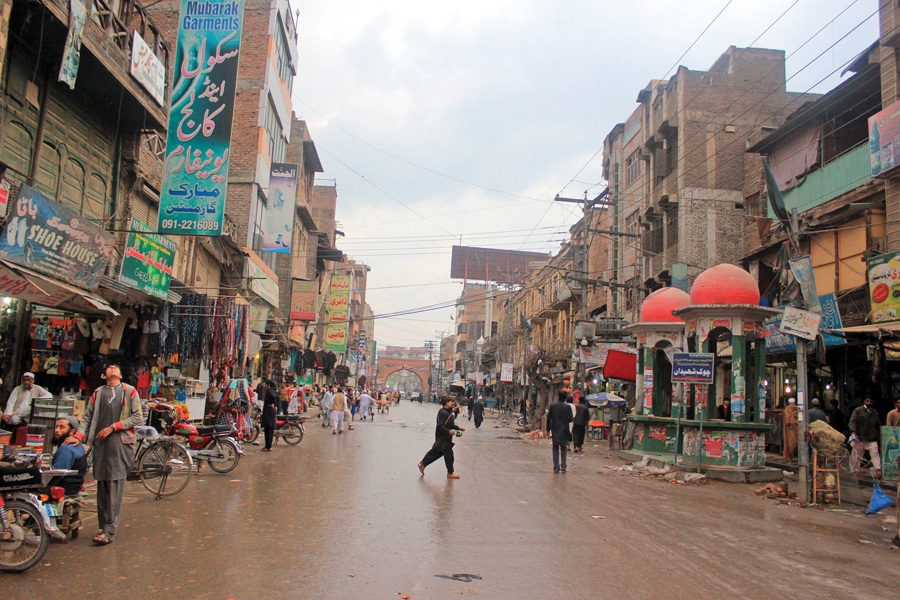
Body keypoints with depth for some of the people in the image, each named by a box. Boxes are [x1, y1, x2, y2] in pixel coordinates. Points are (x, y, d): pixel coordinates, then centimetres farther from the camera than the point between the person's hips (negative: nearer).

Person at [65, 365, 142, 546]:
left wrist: (113, 427, -5)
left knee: (116, 485, -9)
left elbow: (138, 417, 2)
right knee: (102, 485, 4)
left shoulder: (130, 391, 8)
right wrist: (79, 435, -1)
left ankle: (110, 531, -11)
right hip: (100, 443, 3)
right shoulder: (97, 393, 17)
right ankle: (103, 526, 11)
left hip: (121, 443, -3)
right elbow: (87, 417, 15)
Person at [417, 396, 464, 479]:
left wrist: (458, 428, 16)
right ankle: (450, 473, 11)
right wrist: (448, 431, -29)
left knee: (436, 452, 15)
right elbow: (440, 426, -25)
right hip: (443, 437, -10)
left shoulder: (448, 412, 12)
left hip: (445, 437, 10)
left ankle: (422, 464, 22)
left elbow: (450, 424, 22)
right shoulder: (443, 413, -21)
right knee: (448, 454, -1)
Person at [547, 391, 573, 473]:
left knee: (555, 449, 6)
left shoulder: (552, 406, -5)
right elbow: (570, 419, -6)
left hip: (555, 430, 0)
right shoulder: (568, 407, -5)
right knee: (563, 448, 15)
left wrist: (548, 429, 6)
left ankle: (556, 467, 1)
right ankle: (563, 465, 12)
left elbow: (548, 418, -3)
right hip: (564, 430, 0)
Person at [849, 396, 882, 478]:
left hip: (872, 438, 2)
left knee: (875, 454, -7)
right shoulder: (858, 410, 3)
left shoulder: (875, 412, 15)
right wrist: (853, 431, -20)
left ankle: (878, 470, -6)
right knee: (857, 455, 4)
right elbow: (853, 421, -6)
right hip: (860, 437, -2)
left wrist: (879, 435, 14)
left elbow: (878, 425, 23)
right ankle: (856, 470, 12)